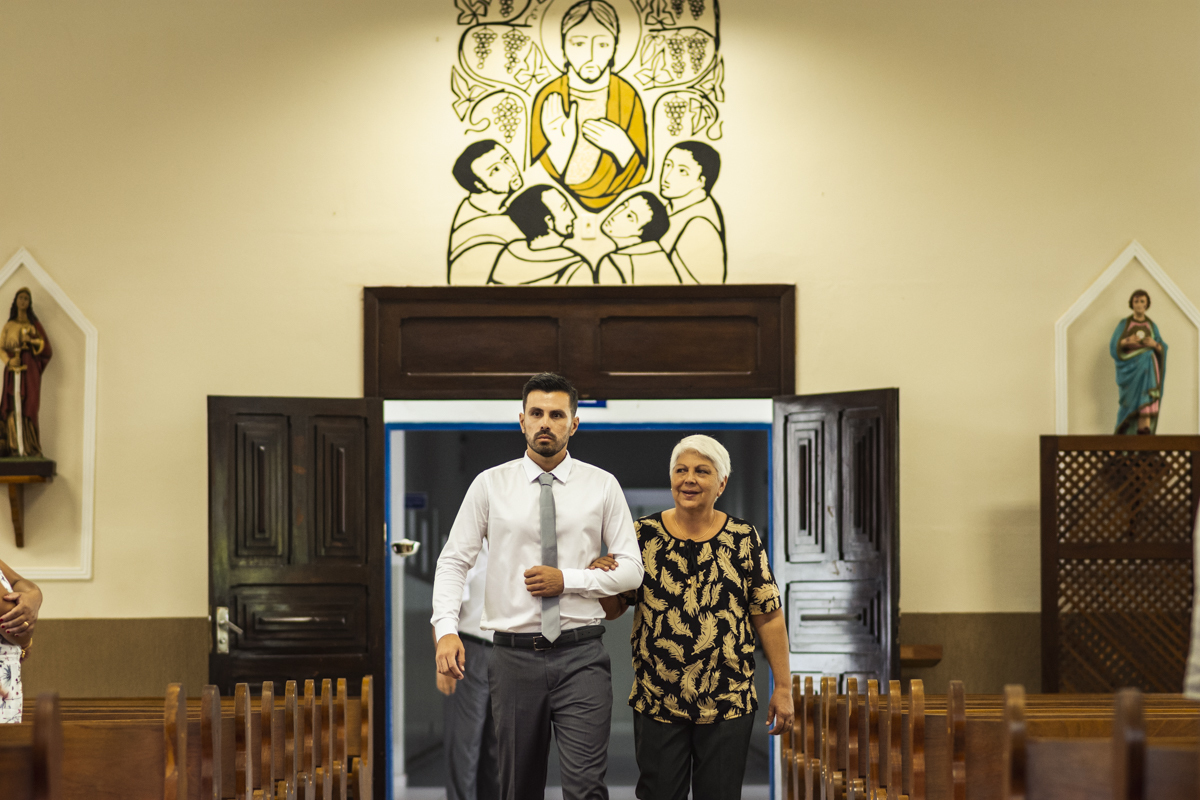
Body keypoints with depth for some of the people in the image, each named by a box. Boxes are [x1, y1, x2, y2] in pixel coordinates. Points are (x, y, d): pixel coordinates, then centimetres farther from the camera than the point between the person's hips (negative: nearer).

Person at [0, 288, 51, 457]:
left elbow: (46, 347, 6)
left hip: (30, 368, -1)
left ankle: (30, 447, -10)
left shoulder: (35, 324, 12)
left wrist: (31, 340, -11)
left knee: (29, 406, -10)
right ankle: (15, 447, -11)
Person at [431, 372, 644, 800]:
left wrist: (567, 580, -10)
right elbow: (453, 561, 2)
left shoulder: (602, 486, 4)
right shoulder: (489, 485, 4)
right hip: (514, 655, 1)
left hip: (581, 656, -1)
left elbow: (631, 569, 5)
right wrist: (446, 629, -13)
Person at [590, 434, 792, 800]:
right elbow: (612, 609, 4)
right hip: (656, 701, 0)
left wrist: (783, 687, 0)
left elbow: (768, 615, 1)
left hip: (728, 703, 0)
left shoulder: (743, 538, 0)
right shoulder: (643, 535, 0)